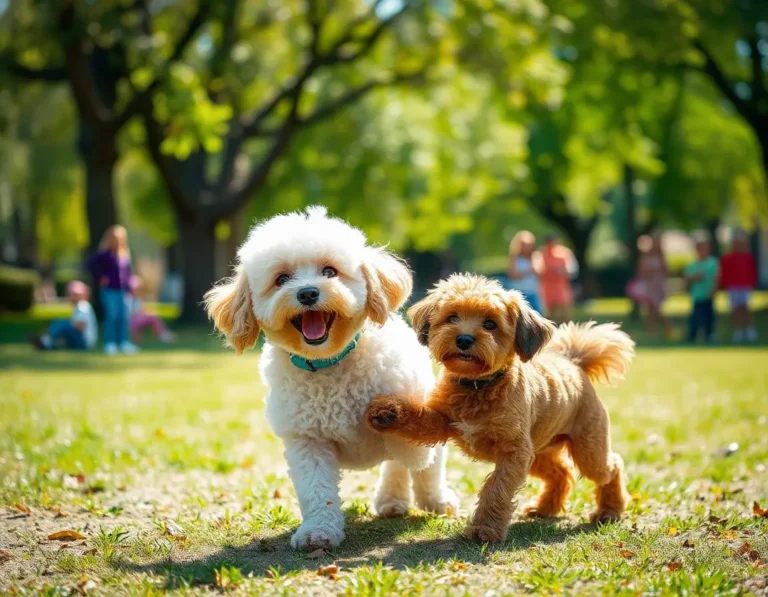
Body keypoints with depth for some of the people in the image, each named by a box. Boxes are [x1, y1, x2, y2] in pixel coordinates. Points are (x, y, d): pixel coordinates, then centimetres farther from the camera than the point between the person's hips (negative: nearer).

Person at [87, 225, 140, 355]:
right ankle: (110, 343, -3)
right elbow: (91, 263, -10)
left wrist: (129, 288, 11)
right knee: (111, 316, -8)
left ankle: (124, 342, 9)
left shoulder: (125, 255, 11)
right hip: (110, 290, -5)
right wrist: (99, 278, -8)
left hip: (124, 291, 5)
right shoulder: (105, 254, -6)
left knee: (124, 317, 3)